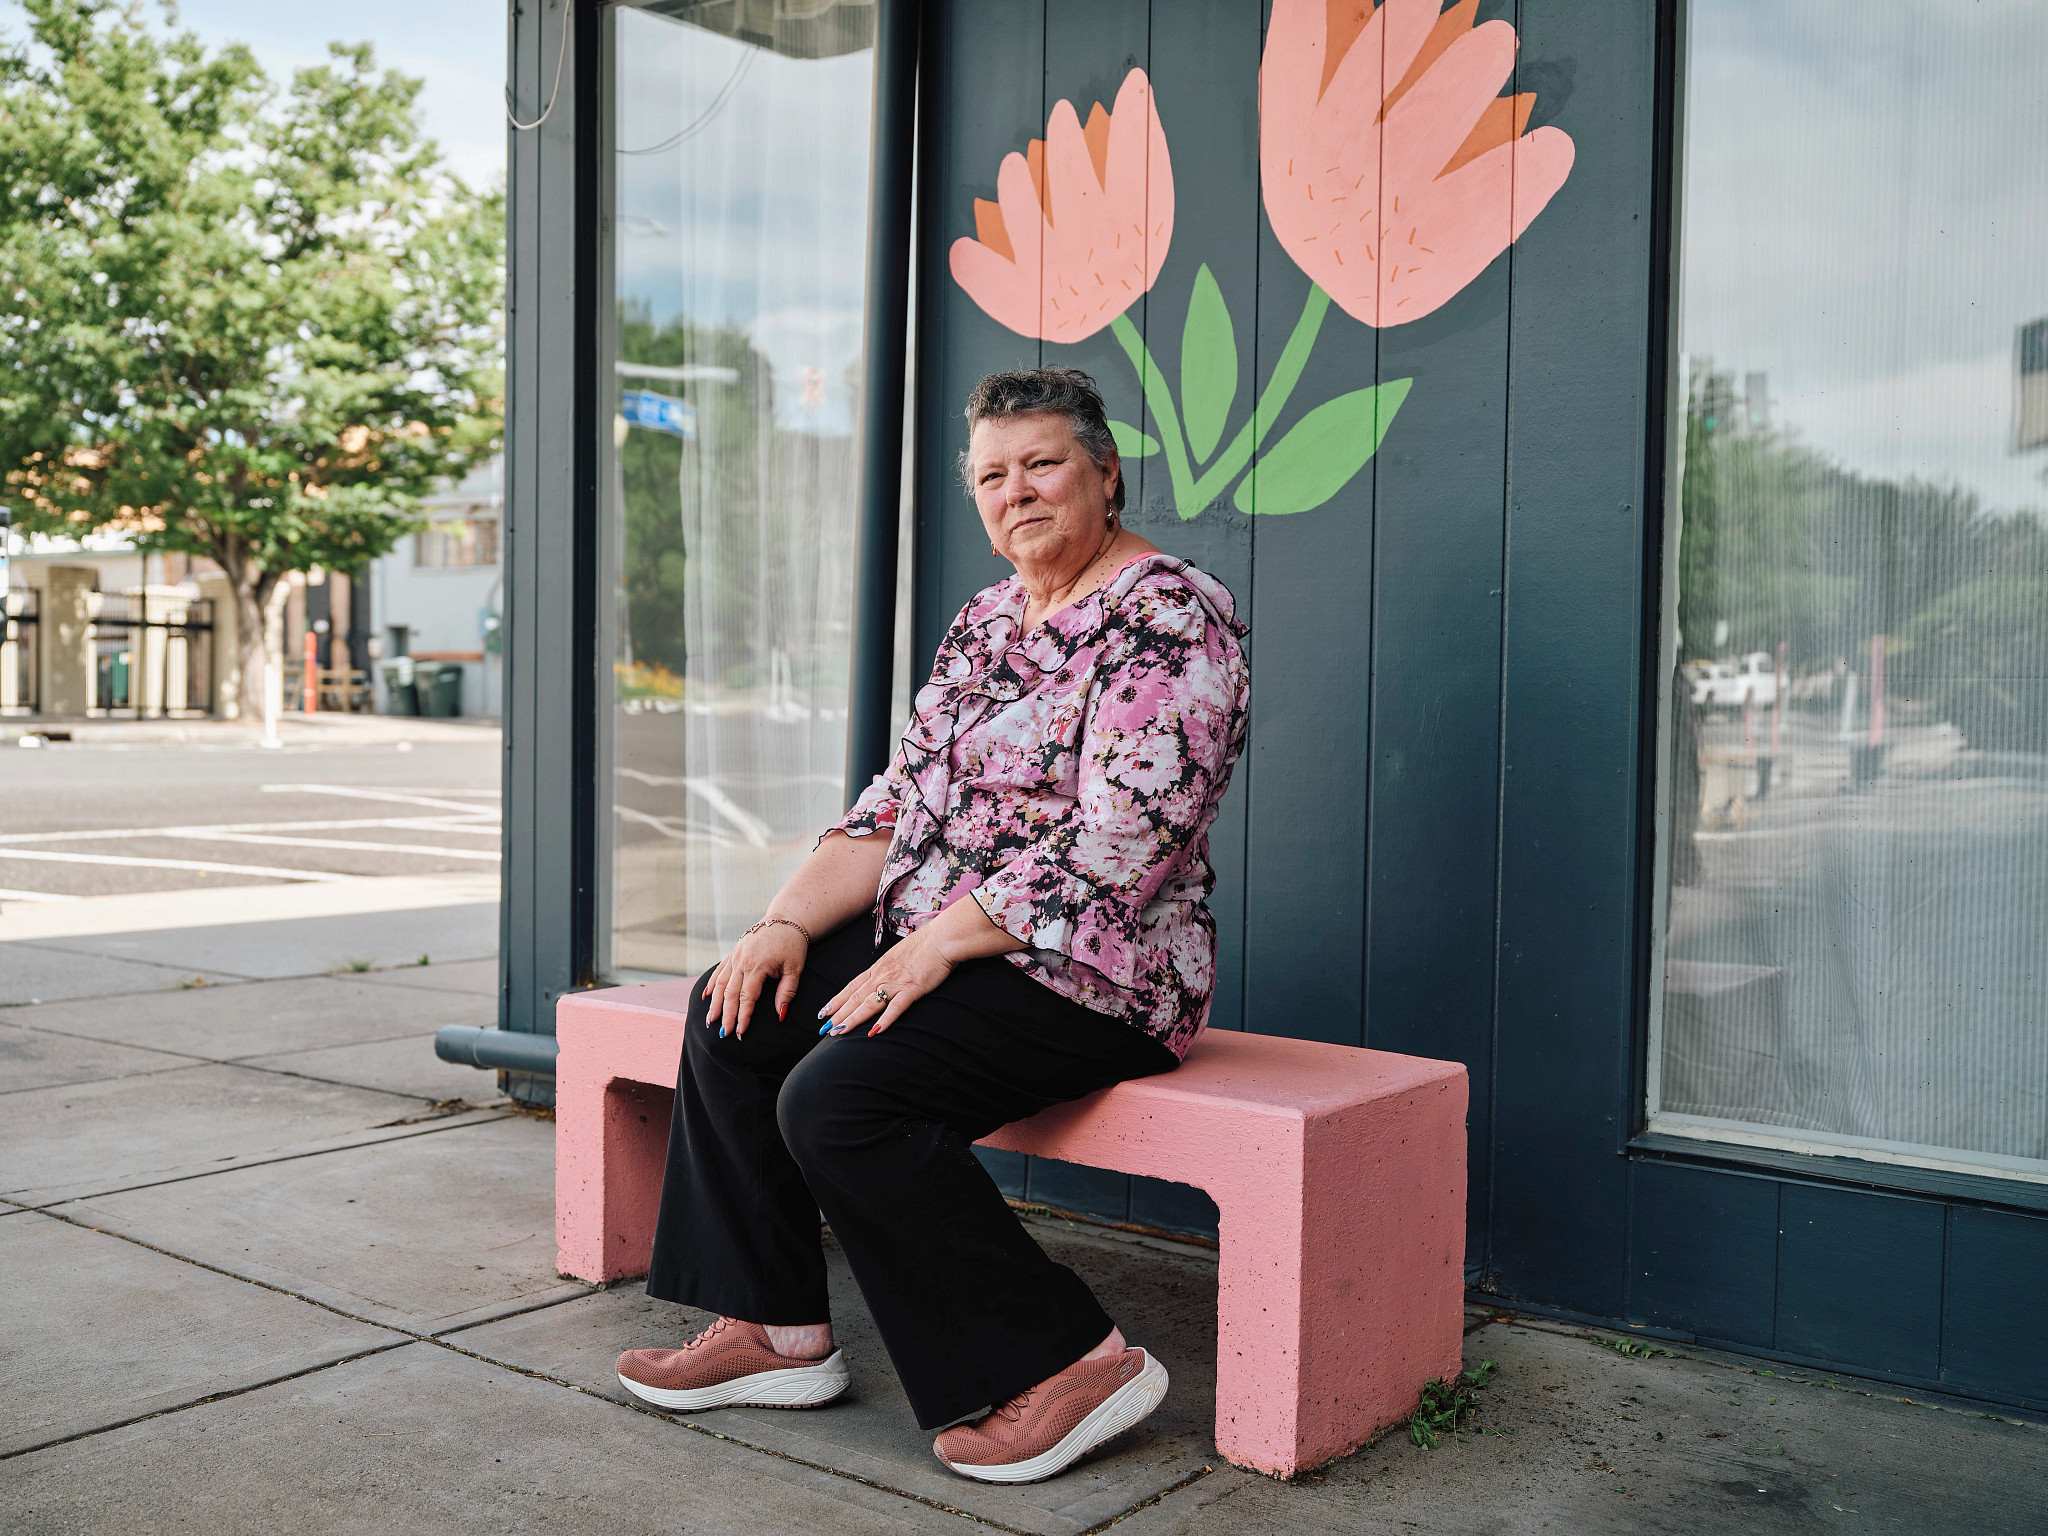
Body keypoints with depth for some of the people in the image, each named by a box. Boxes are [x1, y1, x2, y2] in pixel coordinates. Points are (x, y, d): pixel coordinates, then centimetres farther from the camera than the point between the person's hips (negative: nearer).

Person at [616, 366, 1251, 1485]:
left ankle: (1073, 1361, -14)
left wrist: (931, 947, -22)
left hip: (1095, 971, -9)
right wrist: (789, 921, -3)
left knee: (836, 1097, -25)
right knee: (735, 1018, -1)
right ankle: (775, 1330, 7)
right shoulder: (987, 619, 14)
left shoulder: (1169, 618, -13)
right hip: (936, 943, 9)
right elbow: (897, 804, 12)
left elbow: (1116, 847, -22)